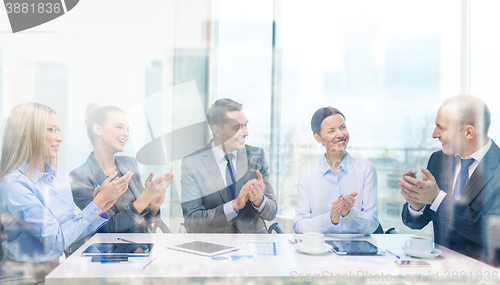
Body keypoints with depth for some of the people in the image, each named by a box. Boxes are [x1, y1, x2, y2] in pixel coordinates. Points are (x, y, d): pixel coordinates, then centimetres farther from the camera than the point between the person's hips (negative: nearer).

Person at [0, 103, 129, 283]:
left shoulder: (57, 176, 4)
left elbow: (72, 229, 8)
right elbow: (57, 240, -18)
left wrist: (101, 209, -8)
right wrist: (99, 201, -18)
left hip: (58, 268, 6)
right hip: (28, 276, -6)